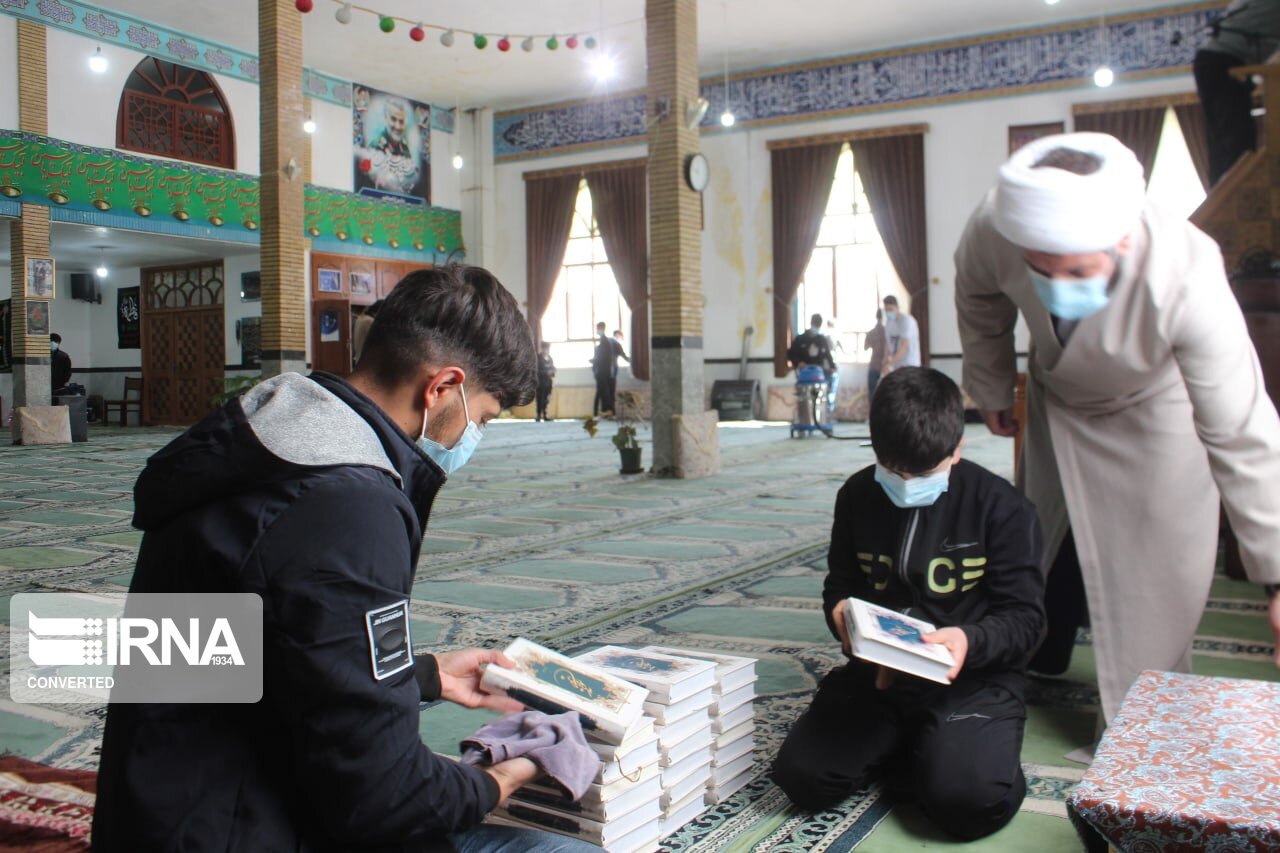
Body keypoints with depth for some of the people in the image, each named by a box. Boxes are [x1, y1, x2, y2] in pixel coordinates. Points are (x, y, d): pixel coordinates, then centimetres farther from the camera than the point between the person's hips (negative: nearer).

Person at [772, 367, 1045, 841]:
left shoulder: (1001, 506, -9)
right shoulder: (857, 496, 2)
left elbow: (1024, 617, -7)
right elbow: (839, 587, 14)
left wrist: (970, 640, -28)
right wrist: (843, 614, -10)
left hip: (974, 677, -4)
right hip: (878, 673, 4)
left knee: (970, 800, -28)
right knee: (801, 775, -13)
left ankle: (955, 747, 8)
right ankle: (911, 747, 12)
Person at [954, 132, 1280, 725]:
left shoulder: (1186, 280, -45)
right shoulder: (992, 231, -37)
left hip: (1154, 412, -3)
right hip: (1056, 399, 3)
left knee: (1156, 572, -4)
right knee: (1041, 540, 18)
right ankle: (1029, 661, 43)